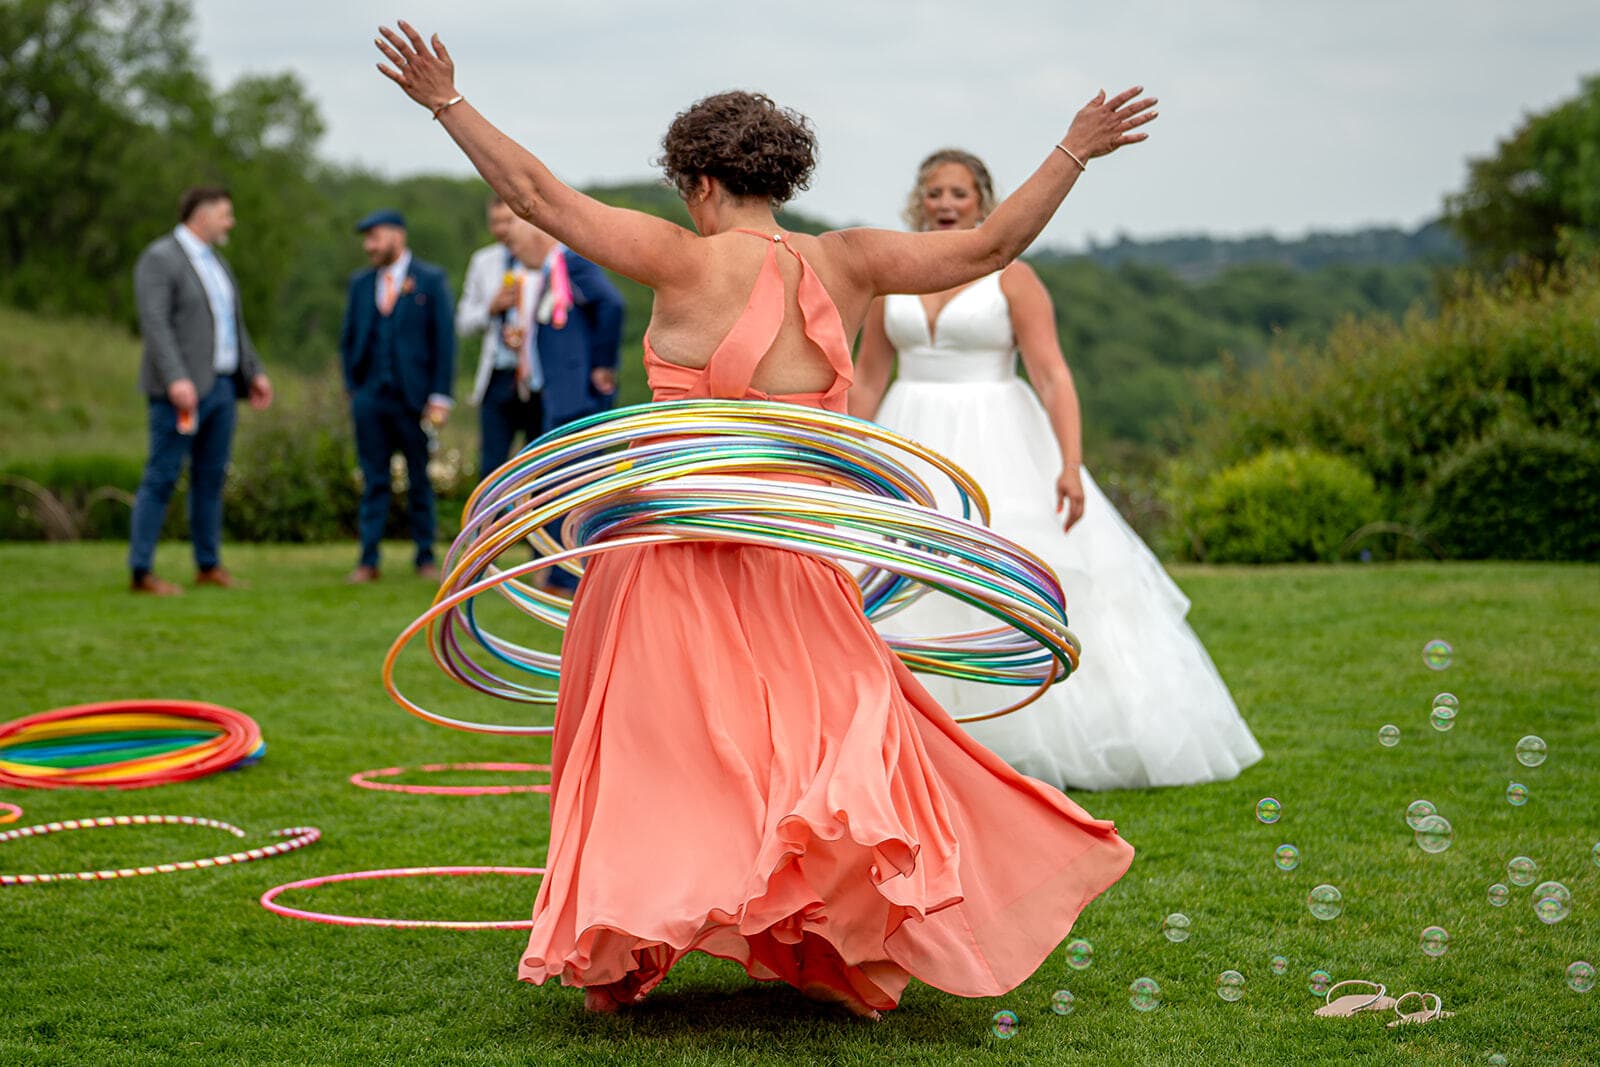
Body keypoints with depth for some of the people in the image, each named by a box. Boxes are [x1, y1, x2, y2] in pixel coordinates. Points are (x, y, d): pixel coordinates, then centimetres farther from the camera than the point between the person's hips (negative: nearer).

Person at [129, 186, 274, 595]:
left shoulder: (215, 261, 19)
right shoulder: (159, 259, -9)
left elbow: (235, 324, 24)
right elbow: (154, 323, -18)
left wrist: (254, 372, 16)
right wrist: (176, 379, -27)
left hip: (221, 385, 8)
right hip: (182, 389, -8)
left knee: (211, 477, 10)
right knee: (162, 477, -7)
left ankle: (208, 565, 16)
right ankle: (141, 572, -4)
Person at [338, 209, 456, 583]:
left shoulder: (430, 280, 0)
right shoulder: (360, 283, 11)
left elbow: (444, 339, -3)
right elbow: (348, 340, 16)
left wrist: (440, 396, -8)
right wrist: (352, 389, 6)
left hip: (414, 397, -3)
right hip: (370, 397, 3)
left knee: (419, 482, 5)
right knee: (373, 482, 3)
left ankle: (426, 558, 13)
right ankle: (368, 561, 4)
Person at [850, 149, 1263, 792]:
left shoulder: (1011, 278, -4)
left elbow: (1052, 376, -12)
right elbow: (867, 379, 10)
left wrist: (1071, 464, -22)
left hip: (999, 449, -3)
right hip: (912, 448, 3)